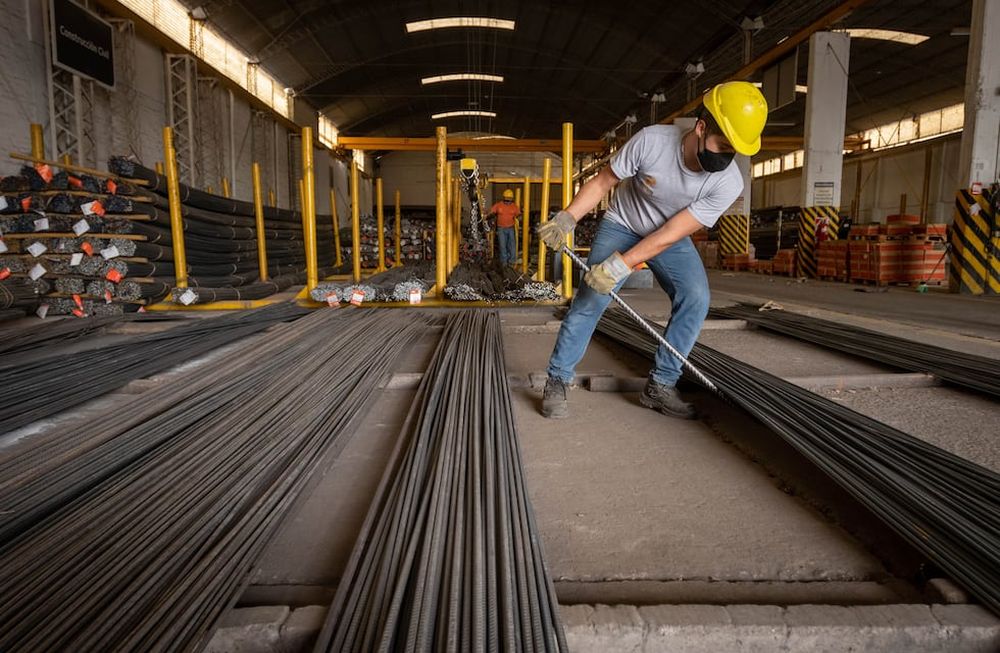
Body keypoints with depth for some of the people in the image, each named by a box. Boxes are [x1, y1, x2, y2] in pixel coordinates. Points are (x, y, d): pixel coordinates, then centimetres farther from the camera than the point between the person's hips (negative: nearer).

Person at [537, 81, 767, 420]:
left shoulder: (728, 183, -25)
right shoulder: (652, 141, -29)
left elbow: (669, 235, -26)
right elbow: (603, 180, -14)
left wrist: (621, 265, -33)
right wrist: (566, 219, -24)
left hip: (671, 238, 2)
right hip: (621, 226, -2)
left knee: (695, 297, -17)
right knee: (591, 296, -15)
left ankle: (660, 386, -4)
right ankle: (557, 381, -2)